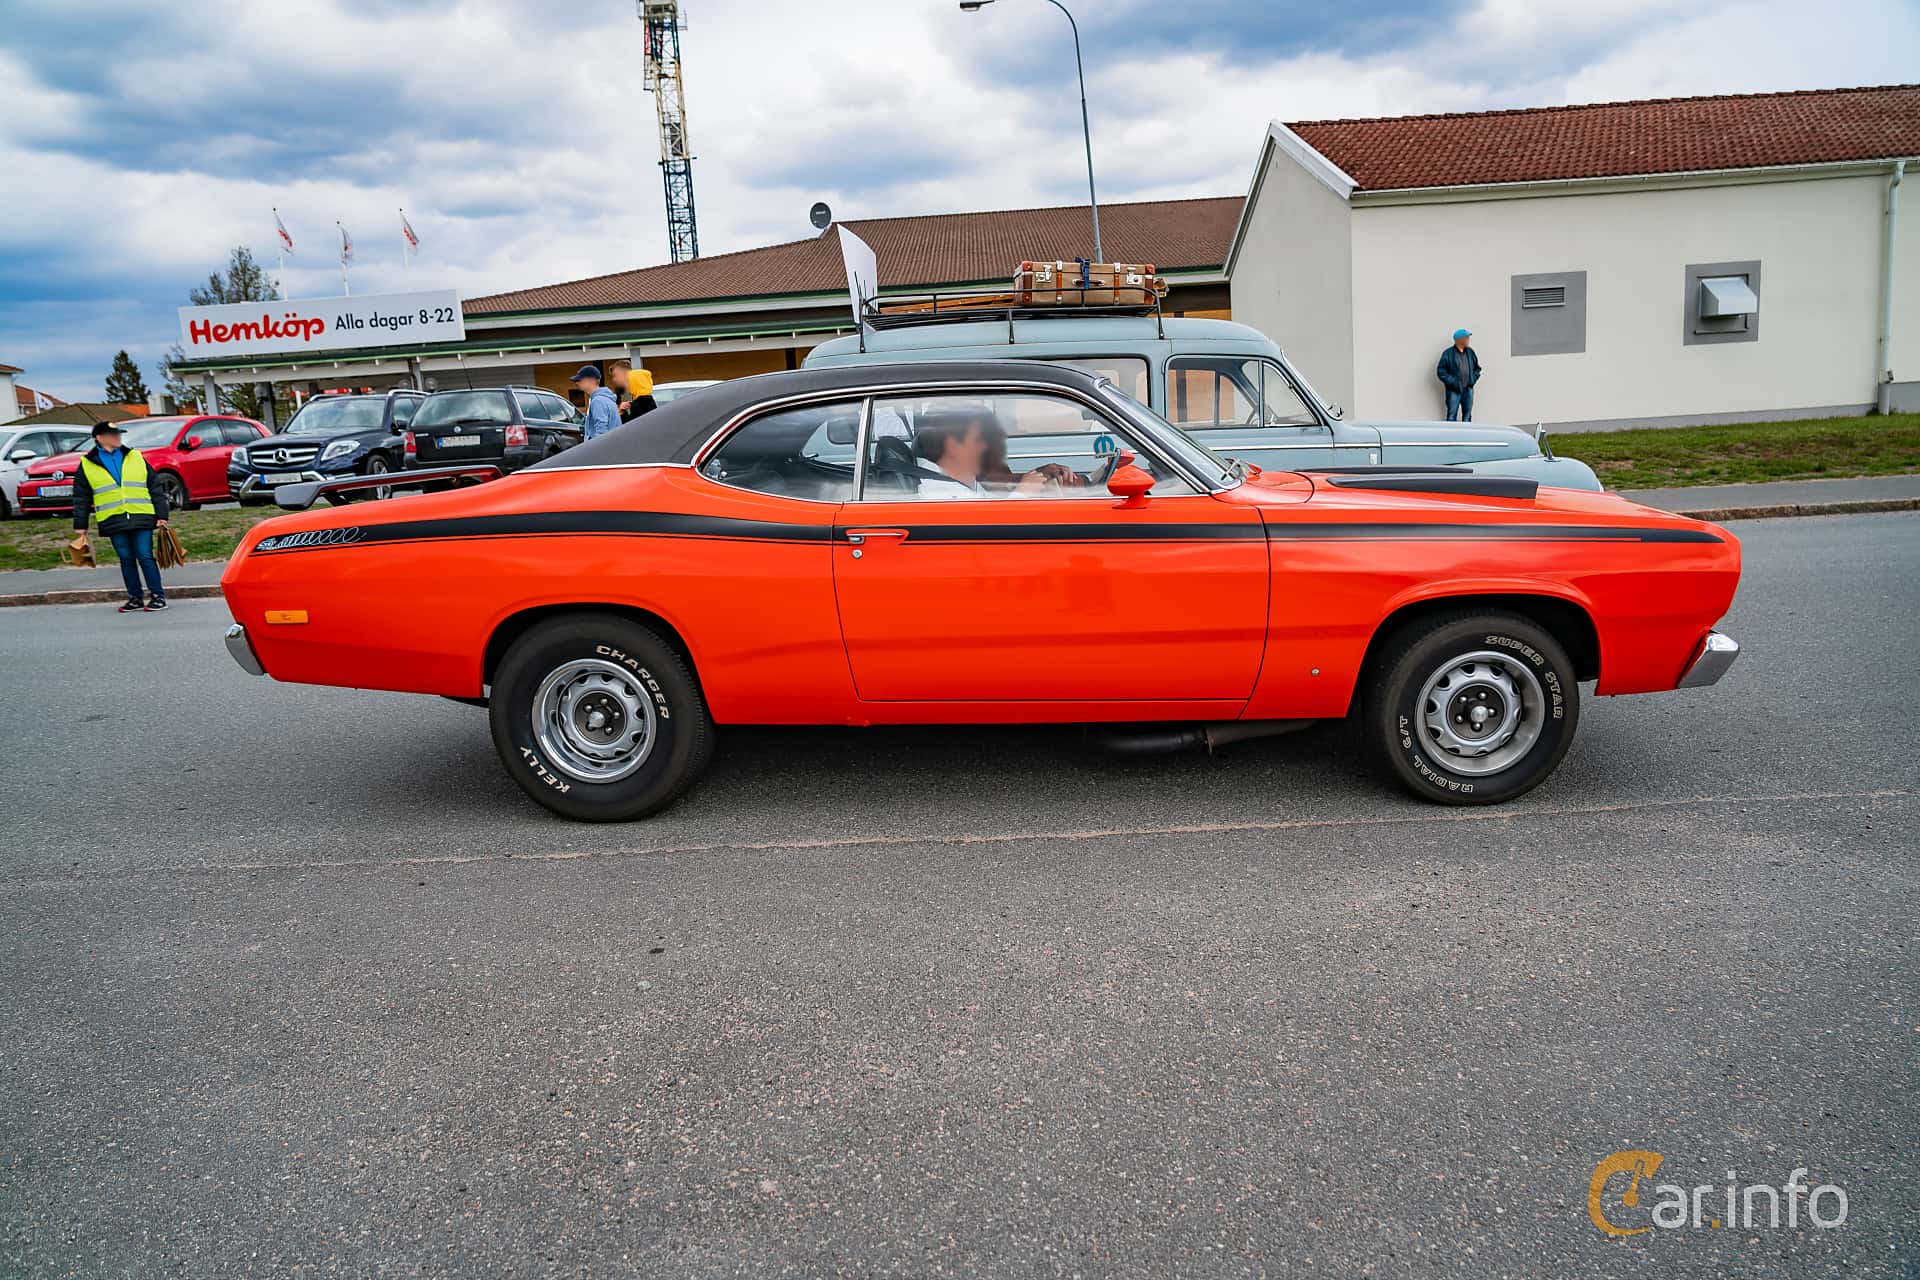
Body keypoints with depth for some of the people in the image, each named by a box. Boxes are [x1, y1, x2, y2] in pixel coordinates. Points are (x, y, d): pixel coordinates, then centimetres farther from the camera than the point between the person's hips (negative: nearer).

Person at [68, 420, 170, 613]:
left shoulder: (136, 457, 10)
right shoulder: (87, 465, 8)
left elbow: (155, 489, 10)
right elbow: (81, 499, 11)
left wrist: (161, 516, 4)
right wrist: (80, 527, 8)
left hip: (141, 517, -1)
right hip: (113, 521, 1)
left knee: (145, 557, -6)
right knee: (126, 559, 5)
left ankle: (158, 596, 1)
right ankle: (135, 598, 13)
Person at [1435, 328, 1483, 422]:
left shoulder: (1470, 352, 11)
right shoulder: (1448, 353, -7)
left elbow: (1477, 367, 21)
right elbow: (1441, 371, -10)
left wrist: (1474, 378, 6)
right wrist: (1452, 381, -15)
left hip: (1468, 389, 6)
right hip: (1454, 390, -6)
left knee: (1467, 415, 10)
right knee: (1452, 415, -5)